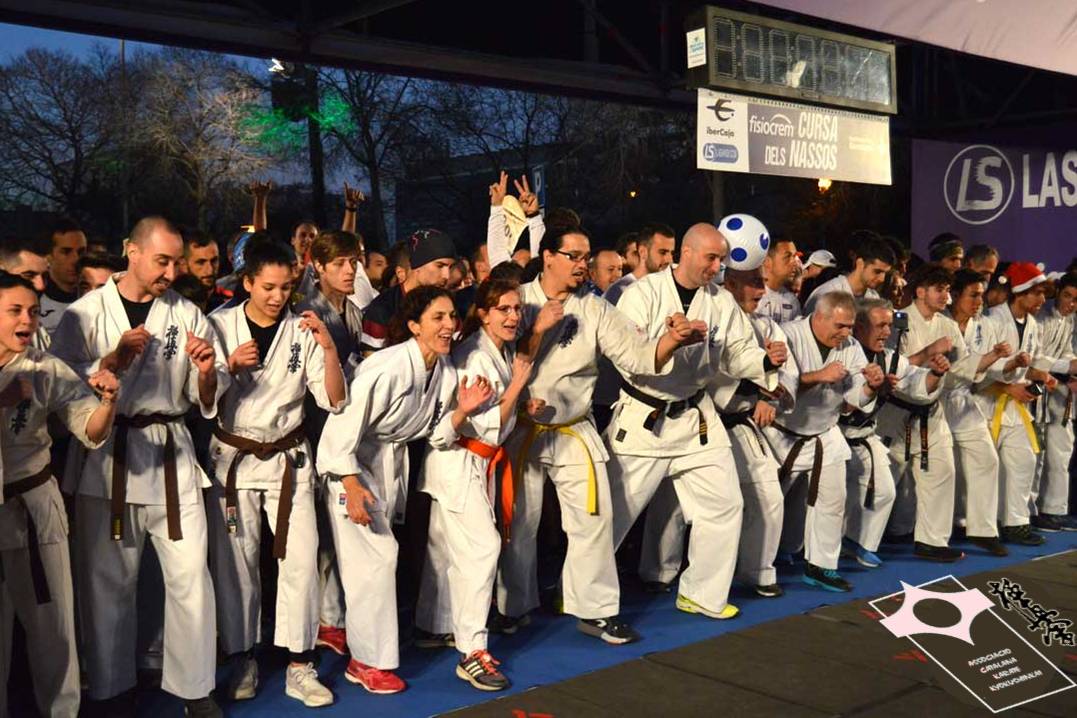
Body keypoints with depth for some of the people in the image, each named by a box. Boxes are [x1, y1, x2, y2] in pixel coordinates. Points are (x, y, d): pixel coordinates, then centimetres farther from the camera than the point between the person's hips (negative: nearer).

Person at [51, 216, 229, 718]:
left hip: (171, 456, 1)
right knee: (108, 581, 10)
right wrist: (113, 362, -19)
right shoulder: (85, 313, 0)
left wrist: (206, 372, -15)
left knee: (190, 576, 2)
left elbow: (209, 400, 6)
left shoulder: (185, 314, 4)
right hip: (104, 456, -1)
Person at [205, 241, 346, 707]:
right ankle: (242, 659, 23)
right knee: (234, 561, 6)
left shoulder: (302, 331, -2)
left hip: (288, 458, 1)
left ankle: (299, 666, 5)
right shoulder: (220, 324, -4)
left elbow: (333, 400, -6)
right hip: (232, 456, 0)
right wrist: (230, 367, -17)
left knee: (300, 558, -4)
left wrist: (329, 348, -19)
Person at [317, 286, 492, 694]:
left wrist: (463, 410, -12)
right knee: (375, 556, -10)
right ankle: (368, 661, 4)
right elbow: (346, 423, -26)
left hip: (392, 462, 8)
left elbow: (432, 431, 6)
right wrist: (351, 484, -25)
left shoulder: (444, 369, -2)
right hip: (352, 463, -8)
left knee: (377, 553, 16)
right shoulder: (391, 367, -28)